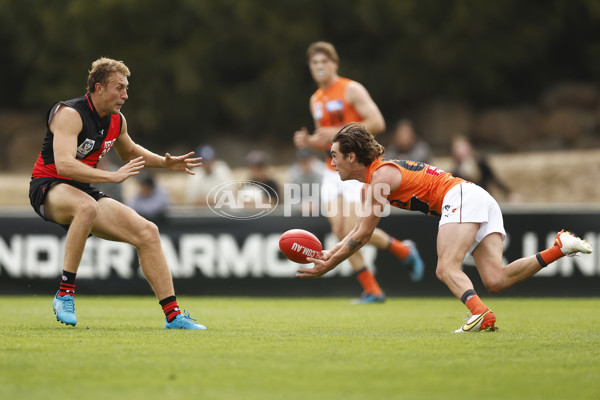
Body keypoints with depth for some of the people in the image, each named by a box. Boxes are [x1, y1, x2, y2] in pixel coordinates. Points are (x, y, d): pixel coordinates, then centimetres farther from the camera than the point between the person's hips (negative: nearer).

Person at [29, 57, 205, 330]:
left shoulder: (116, 121, 7)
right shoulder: (70, 114, -19)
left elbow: (129, 152, 30)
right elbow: (63, 164, -33)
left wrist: (166, 163, 14)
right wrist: (114, 176, -38)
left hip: (84, 192, 8)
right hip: (49, 187, -7)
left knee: (147, 232, -7)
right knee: (87, 206, -42)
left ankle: (173, 315, 0)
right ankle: (65, 294, -32)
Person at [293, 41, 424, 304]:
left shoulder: (351, 90, -7)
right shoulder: (316, 100, 15)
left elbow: (377, 123, -16)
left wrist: (340, 132, -20)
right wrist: (307, 141, 2)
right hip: (333, 171, 7)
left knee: (353, 230, -15)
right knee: (339, 230, -5)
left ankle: (404, 251, 12)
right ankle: (371, 290, 3)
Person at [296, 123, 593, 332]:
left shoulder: (381, 176, -7)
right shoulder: (370, 185, 22)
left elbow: (363, 235, -7)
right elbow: (358, 231, 29)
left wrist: (327, 266, -1)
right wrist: (330, 253, 15)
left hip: (462, 196, -8)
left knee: (446, 268, -23)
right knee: (496, 281, -10)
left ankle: (480, 313, -48)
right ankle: (560, 247, -16)